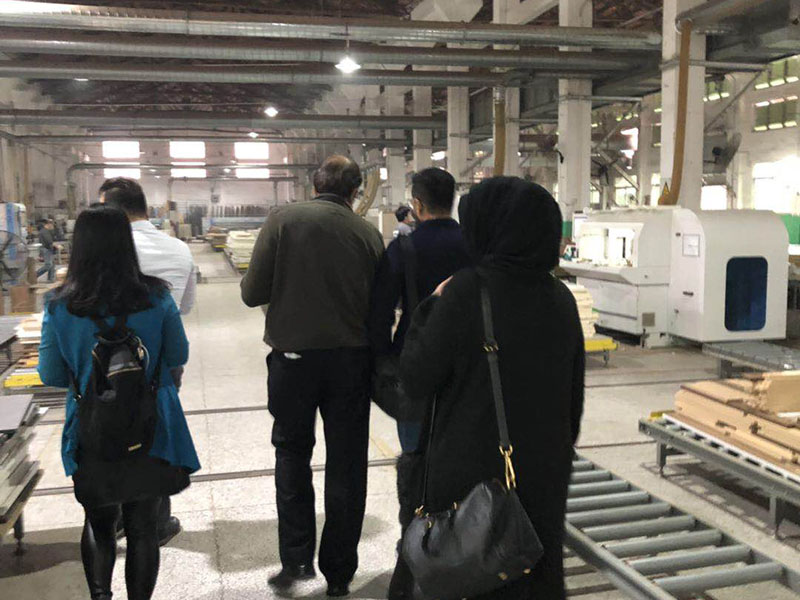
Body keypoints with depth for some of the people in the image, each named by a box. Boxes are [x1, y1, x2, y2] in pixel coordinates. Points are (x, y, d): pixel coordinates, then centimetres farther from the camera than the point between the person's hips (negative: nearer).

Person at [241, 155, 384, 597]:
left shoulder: (283, 220, -6)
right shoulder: (368, 234, -2)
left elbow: (252, 293, -8)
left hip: (294, 357, -1)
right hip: (351, 360, 1)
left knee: (292, 454, 19)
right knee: (346, 465, 12)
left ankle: (295, 557, 14)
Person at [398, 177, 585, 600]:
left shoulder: (467, 291, -18)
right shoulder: (560, 299, -1)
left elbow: (415, 382, -11)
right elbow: (574, 395, 7)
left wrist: (432, 307, -1)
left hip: (473, 473, -5)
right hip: (544, 472, 5)